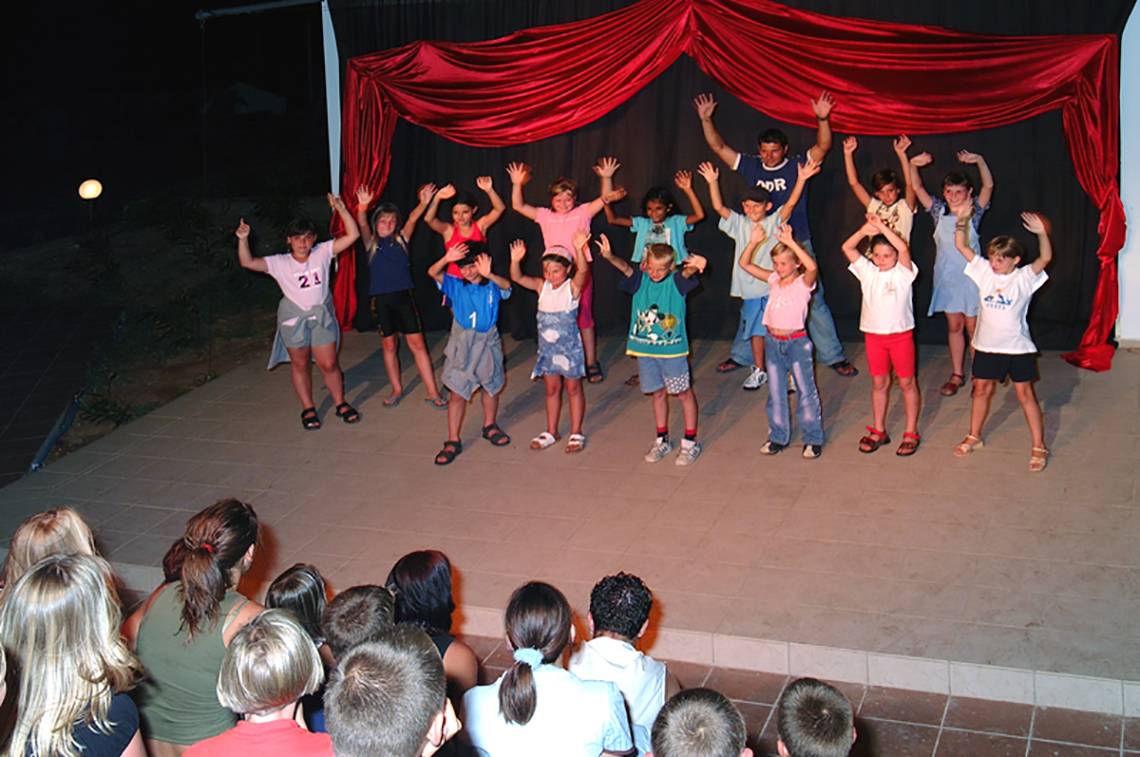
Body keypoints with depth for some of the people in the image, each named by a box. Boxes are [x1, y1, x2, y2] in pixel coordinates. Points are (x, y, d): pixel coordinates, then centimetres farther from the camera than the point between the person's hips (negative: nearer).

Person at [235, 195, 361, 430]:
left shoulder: (322, 253, -3)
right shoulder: (279, 263, -6)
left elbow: (352, 235, -9)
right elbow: (247, 262, -15)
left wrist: (341, 209, -19)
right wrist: (243, 240, -30)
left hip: (322, 316, 0)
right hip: (293, 318, 0)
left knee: (329, 364, 3)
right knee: (300, 365, 11)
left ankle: (341, 403, 23)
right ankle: (308, 409, 25)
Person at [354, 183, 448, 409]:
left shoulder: (401, 240, 4)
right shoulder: (371, 243, 2)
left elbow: (412, 219, -11)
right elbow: (362, 225, -15)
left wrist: (424, 203, -29)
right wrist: (363, 207, -35)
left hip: (404, 297, 0)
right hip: (380, 300, 0)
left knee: (417, 343, -1)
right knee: (389, 345, 10)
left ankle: (432, 392, 3)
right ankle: (396, 390, 24)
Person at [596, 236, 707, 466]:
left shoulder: (676, 281, -9)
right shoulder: (640, 280, -2)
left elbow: (687, 273, -30)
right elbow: (625, 268, -20)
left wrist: (694, 266, -56)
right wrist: (610, 257, -43)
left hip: (672, 348, -3)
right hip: (645, 348, 3)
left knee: (684, 393, 7)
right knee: (658, 393, 16)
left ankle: (690, 442, 17)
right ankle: (662, 440, 30)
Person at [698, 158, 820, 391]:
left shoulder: (774, 222, -1)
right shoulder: (740, 225, 6)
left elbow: (791, 203, -14)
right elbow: (718, 207, -1)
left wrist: (801, 179, -26)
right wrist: (712, 182, -12)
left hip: (774, 287, -3)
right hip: (750, 289, 3)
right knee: (755, 330, 12)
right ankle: (759, 370, 24)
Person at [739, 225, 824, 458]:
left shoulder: (803, 282, -9)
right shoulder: (773, 280, 5)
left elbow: (812, 267, -32)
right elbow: (745, 264, 4)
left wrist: (791, 242, -34)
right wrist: (754, 242, -11)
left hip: (797, 341, -5)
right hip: (773, 341, 5)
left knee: (806, 390, 3)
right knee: (775, 392, 13)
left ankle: (813, 439, 13)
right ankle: (778, 437, 25)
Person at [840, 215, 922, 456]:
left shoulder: (903, 272, -7)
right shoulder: (867, 272, 3)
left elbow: (903, 249, -26)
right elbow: (847, 248, -4)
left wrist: (883, 227, -24)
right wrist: (865, 230, -19)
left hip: (901, 334, -4)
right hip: (874, 335, 4)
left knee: (907, 383, 5)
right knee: (878, 383, 13)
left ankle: (911, 433, 14)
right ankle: (878, 431, 23)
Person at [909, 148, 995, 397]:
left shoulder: (974, 211, -5)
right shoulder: (939, 211, 1)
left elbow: (989, 185, -19)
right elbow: (917, 187, -3)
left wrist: (980, 161, -31)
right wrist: (913, 165, -18)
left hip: (971, 276, -3)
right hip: (947, 277, 3)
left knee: (973, 327, 3)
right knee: (954, 326, 11)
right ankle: (957, 375, 21)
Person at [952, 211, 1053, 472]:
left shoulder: (1024, 277, -11)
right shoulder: (984, 270, -1)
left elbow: (1046, 258, -27)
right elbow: (961, 246, -5)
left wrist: (1042, 233, -41)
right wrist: (962, 221, -19)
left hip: (1017, 347, -4)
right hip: (986, 345, 4)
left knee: (1025, 394, 2)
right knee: (981, 389, 15)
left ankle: (1039, 447, 9)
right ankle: (974, 437, 32)